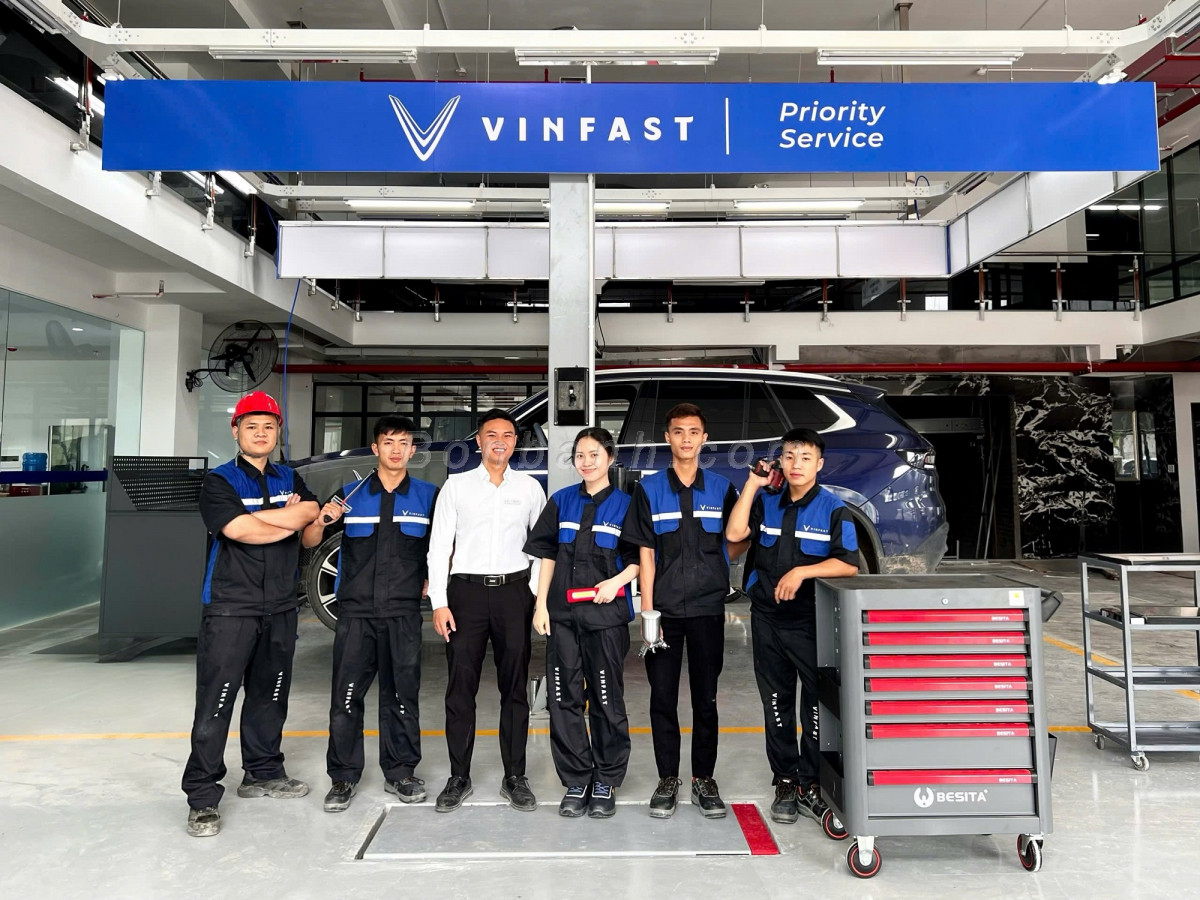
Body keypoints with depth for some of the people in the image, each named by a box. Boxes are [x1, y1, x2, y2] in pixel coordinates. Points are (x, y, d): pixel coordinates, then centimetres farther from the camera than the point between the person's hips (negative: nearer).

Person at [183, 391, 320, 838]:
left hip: (280, 607, 5)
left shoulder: (289, 479, 13)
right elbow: (241, 531, -19)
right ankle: (202, 798, 6)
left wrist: (256, 516, -15)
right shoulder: (219, 481, -4)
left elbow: (311, 512, -5)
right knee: (215, 705, -4)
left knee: (270, 697, 16)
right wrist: (291, 520, -7)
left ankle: (263, 773, 31)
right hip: (230, 608, -5)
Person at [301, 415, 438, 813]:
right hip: (356, 611, 0)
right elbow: (310, 542, 5)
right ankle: (343, 777, 18)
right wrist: (322, 520, -15)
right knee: (346, 696, 3)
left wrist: (430, 582, 2)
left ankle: (400, 772, 23)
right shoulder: (351, 493, 3)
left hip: (403, 613, 0)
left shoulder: (427, 496, 3)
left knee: (402, 694, 8)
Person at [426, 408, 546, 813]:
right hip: (466, 589, 0)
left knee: (515, 686, 7)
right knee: (461, 686, 3)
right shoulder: (456, 485, 5)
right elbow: (439, 546, 2)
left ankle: (515, 778, 19)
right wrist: (439, 603, -5)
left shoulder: (530, 487, 8)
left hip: (514, 590, 1)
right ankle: (459, 777, 18)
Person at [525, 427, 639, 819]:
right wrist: (540, 604, 5)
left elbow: (640, 558, 2)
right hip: (563, 613, 3)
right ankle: (576, 782, 21)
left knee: (607, 699, 5)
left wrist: (617, 581, -15)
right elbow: (547, 554, 10)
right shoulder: (562, 501, 8)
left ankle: (606, 782, 21)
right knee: (564, 699, 6)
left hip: (606, 614, -3)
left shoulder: (625, 504, 0)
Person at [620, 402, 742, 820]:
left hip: (708, 607, 1)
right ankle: (667, 780, 23)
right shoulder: (650, 488, 1)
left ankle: (704, 779, 25)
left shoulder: (721, 487, 4)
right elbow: (645, 552, -2)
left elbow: (733, 542, 14)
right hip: (664, 609, 0)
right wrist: (647, 611, -6)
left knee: (706, 698, 10)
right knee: (663, 698, 8)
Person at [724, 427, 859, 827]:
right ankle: (785, 782, 24)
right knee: (776, 703, 11)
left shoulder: (834, 509, -3)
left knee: (817, 704, 1)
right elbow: (735, 532, -6)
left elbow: (849, 564, -11)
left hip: (813, 620, -3)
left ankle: (811, 784, 16)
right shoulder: (767, 503, 9)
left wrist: (801, 572, -21)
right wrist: (753, 484, -6)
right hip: (767, 618, 4)